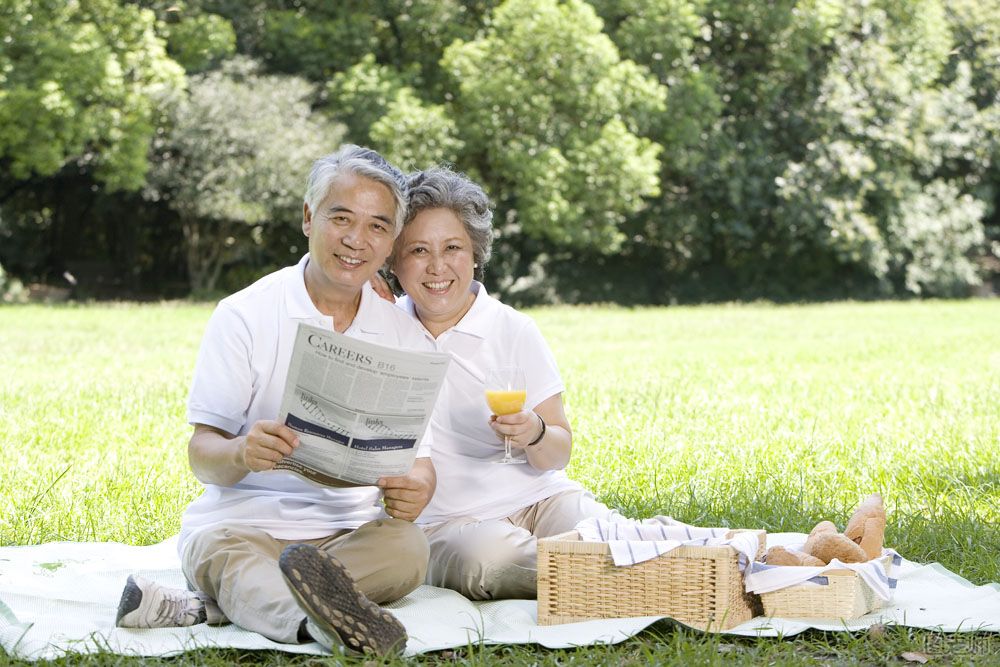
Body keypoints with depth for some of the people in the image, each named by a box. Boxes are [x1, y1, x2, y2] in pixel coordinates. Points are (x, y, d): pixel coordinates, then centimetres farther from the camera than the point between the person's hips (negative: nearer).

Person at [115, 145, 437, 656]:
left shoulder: (403, 336, 8)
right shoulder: (244, 316, 0)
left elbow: (419, 460, 5)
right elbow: (202, 455, -5)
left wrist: (415, 489, -22)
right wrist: (241, 453, -30)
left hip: (349, 530, 3)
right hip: (241, 521, -2)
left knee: (407, 547, -30)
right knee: (222, 549, -35)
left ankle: (199, 607, -35)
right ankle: (327, 625, -67)